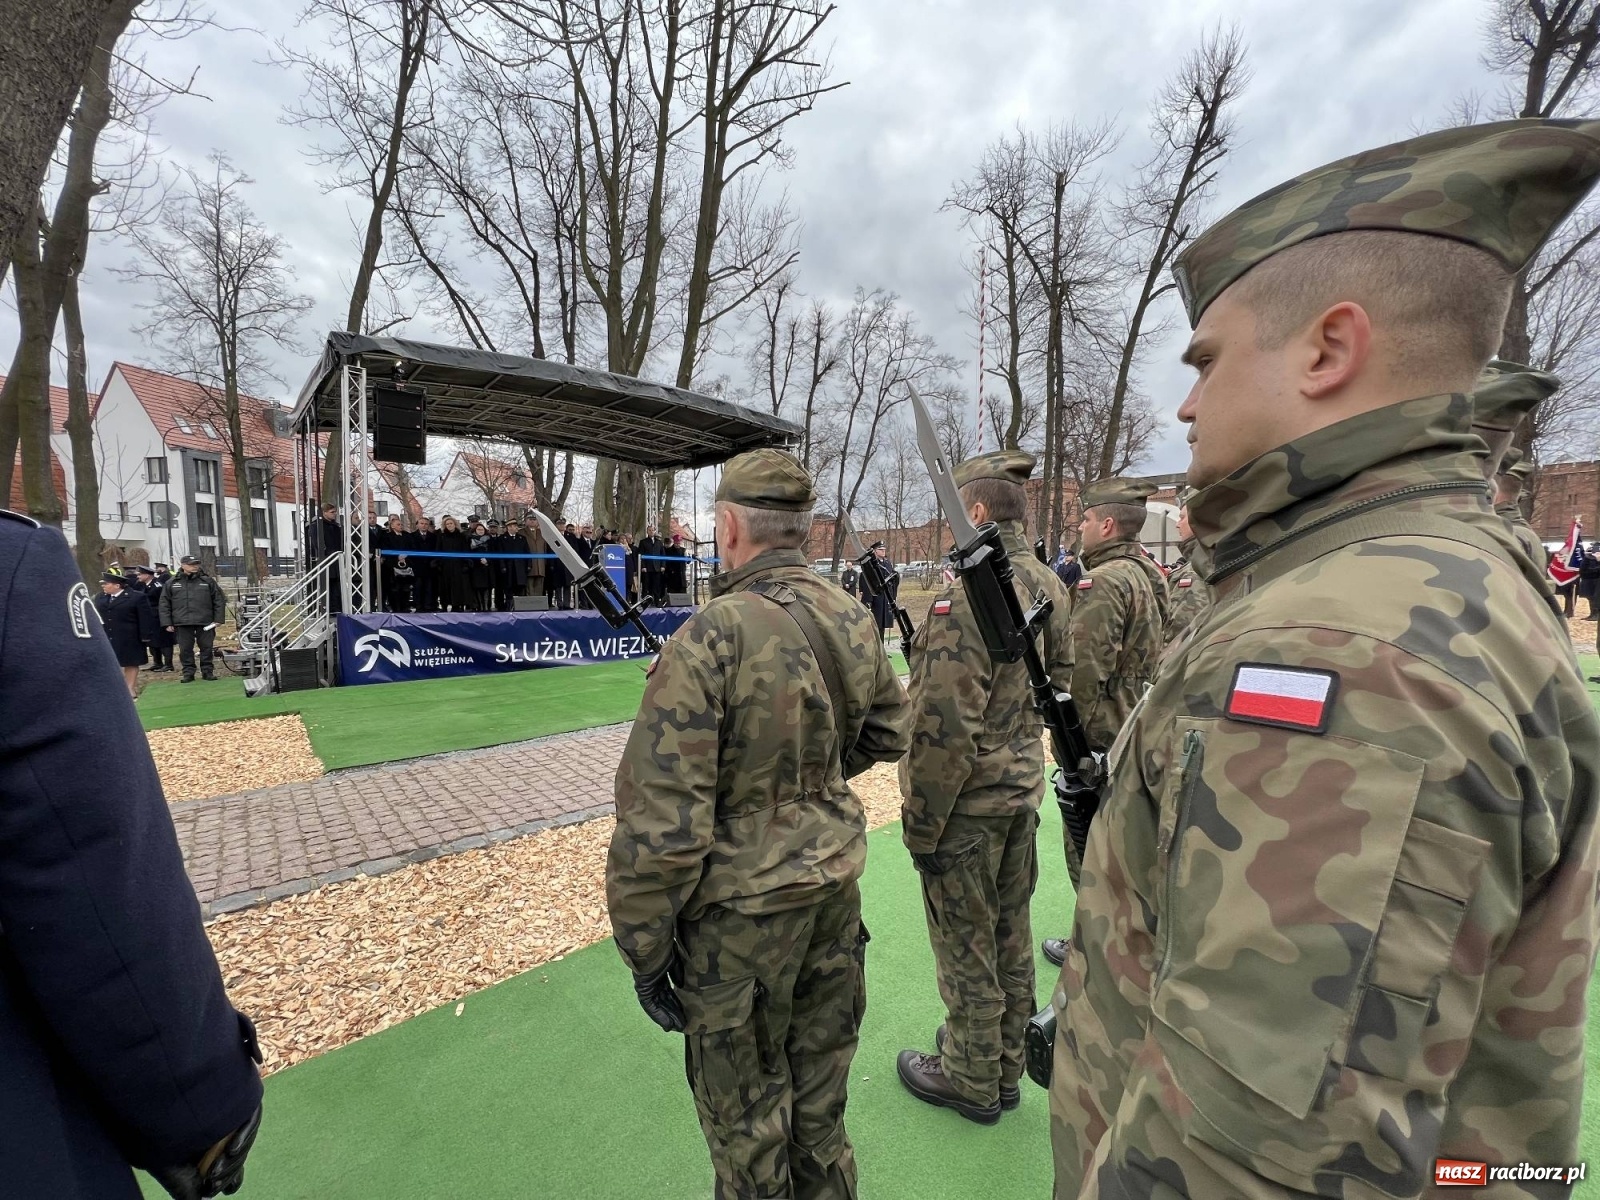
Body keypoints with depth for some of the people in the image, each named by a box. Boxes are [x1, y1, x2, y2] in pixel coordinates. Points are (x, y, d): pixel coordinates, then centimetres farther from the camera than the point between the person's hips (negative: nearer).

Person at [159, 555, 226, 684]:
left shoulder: (208, 581, 4)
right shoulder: (172, 583, 6)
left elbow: (219, 601, 4)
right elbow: (164, 604, 8)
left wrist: (218, 619, -2)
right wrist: (167, 623, 2)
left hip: (205, 622, -1)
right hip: (183, 623, 1)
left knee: (206, 647, 4)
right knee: (185, 649, 5)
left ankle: (207, 671, 14)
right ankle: (188, 673, 14)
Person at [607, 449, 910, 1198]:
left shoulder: (708, 640, -24)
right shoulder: (851, 621, -5)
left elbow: (661, 821, -22)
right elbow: (889, 732, 11)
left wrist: (644, 951, -8)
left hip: (742, 909, -5)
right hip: (835, 884, 6)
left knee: (746, 1115, 22)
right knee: (820, 1093, 29)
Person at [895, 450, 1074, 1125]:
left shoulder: (967, 595, -25)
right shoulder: (1050, 587, 3)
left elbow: (944, 729, -25)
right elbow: (1059, 687, 13)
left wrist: (919, 823, -15)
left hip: (968, 803, -8)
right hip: (1025, 790, 9)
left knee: (965, 947, 12)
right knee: (1010, 935, 23)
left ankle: (970, 1081, 34)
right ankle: (1004, 1068, 43)